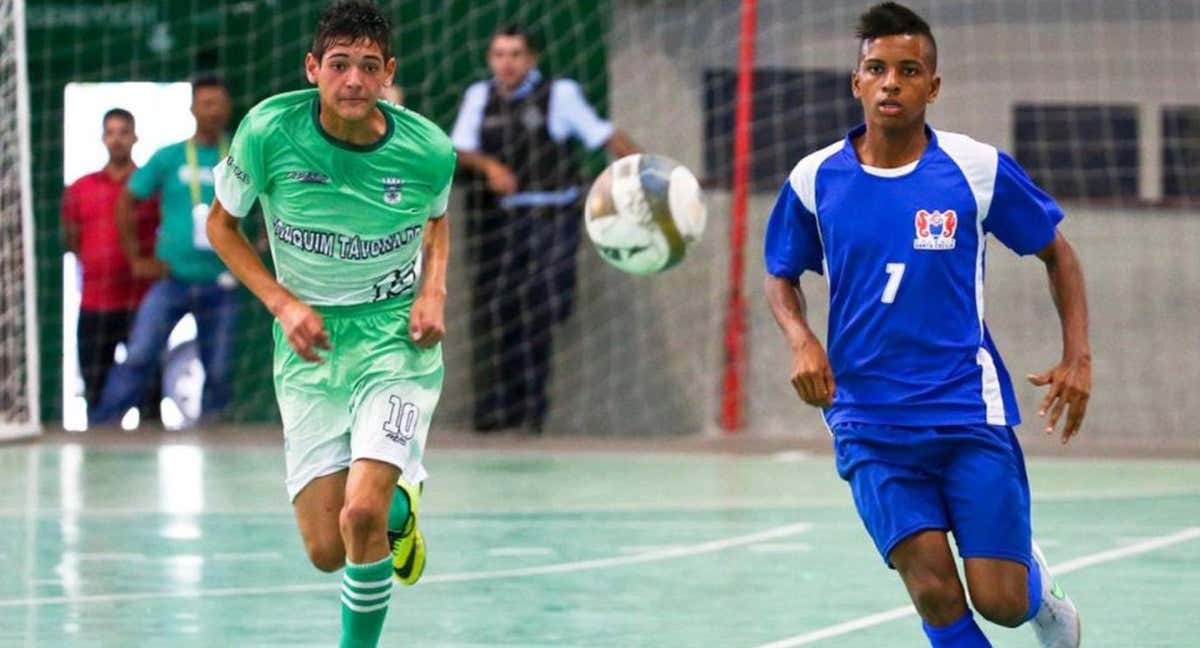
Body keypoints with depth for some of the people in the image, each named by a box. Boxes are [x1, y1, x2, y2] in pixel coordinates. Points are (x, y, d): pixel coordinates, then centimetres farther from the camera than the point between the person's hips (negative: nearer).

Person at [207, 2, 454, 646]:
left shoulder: (428, 151, -10)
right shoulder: (268, 132, -14)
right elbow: (221, 224, 2)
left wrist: (434, 292, -4)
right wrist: (283, 303, -11)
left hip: (396, 335, -1)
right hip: (310, 349, 1)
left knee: (361, 516, -22)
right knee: (326, 551, -1)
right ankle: (397, 503, 36)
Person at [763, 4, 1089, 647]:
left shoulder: (979, 168, -4)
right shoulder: (814, 179, -1)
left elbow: (1057, 254, 10)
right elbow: (781, 277, 15)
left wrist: (1077, 357, -1)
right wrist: (801, 341, -6)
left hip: (970, 412, -1)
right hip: (869, 420, 1)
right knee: (934, 591, -14)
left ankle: (1039, 586, 31)